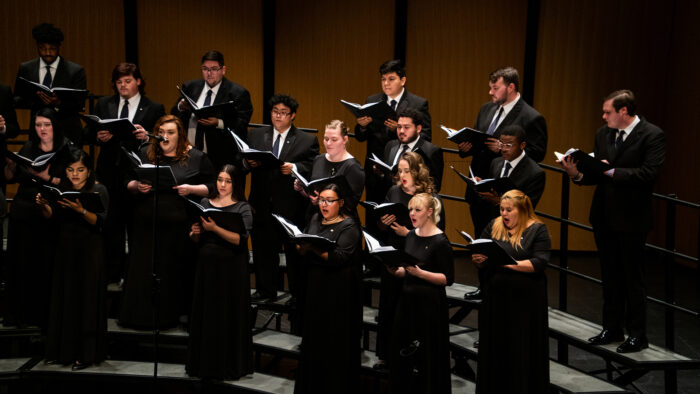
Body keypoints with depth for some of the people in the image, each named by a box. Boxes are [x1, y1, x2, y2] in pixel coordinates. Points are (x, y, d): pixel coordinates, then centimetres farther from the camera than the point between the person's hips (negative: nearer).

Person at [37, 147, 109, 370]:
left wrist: (81, 210, -28)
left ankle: (85, 353, 0)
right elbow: (50, 216, 2)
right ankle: (63, 350, 15)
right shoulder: (61, 189, 10)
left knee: (86, 298, -4)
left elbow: (99, 222, -12)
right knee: (64, 297, 7)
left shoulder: (99, 191, -3)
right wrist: (44, 205, -18)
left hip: (89, 250, -4)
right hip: (64, 249, 4)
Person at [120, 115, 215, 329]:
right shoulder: (144, 154, 12)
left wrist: (191, 189, -14)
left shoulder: (196, 157, 4)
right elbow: (128, 183, 15)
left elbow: (211, 187, 3)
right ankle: (140, 316, 14)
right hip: (146, 223, 3)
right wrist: (137, 186, -7)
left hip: (178, 225, -2)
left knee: (173, 272, 0)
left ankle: (168, 317, 13)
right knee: (142, 270, 3)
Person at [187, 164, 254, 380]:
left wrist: (215, 228, -26)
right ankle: (204, 363, 19)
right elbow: (196, 239, 13)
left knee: (228, 316, 0)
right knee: (205, 314, 7)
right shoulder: (205, 203, 10)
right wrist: (195, 232, -9)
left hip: (231, 268, -4)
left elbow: (240, 239, -16)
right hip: (206, 264, 4)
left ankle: (228, 365, 11)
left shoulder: (243, 208, -2)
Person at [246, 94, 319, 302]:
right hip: (263, 205, 3)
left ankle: (298, 294, 14)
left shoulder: (307, 141, 3)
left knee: (295, 251, 3)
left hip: (292, 206, -3)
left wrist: (295, 168, -23)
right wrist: (249, 163, -13)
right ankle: (265, 290, 25)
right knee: (263, 248, 11)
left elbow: (313, 169, -7)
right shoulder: (256, 135, 12)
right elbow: (244, 162, 9)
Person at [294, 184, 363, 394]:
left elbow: (341, 257, -20)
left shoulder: (349, 226, -9)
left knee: (335, 339, -1)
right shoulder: (316, 220, 12)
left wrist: (316, 248, -30)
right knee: (314, 335, 14)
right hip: (315, 285, 7)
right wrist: (303, 246, -12)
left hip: (339, 290, -7)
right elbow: (302, 250, 11)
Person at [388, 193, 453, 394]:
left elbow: (448, 278, -14)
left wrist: (419, 272, -23)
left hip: (429, 304, -7)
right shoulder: (411, 236, 10)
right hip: (407, 300, 7)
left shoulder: (440, 241, -12)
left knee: (426, 358, -1)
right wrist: (396, 270, -1)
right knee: (402, 353, 12)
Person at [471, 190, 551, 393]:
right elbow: (480, 257, 10)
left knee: (522, 349, 2)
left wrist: (509, 263, -21)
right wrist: (478, 259, -13)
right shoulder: (493, 226, 9)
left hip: (525, 300, -4)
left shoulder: (537, 230, -3)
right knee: (495, 347, 9)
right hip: (495, 298, 4)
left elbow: (539, 263, -13)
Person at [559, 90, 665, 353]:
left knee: (632, 279, 3)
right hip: (604, 217, 6)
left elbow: (649, 173, -21)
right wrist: (577, 173, -9)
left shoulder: (652, 135, -10)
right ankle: (612, 329, 28)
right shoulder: (603, 134, 9)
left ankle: (637, 335, 15)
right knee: (610, 277, 16)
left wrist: (612, 171, -22)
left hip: (631, 220, -6)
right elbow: (597, 172, 10)